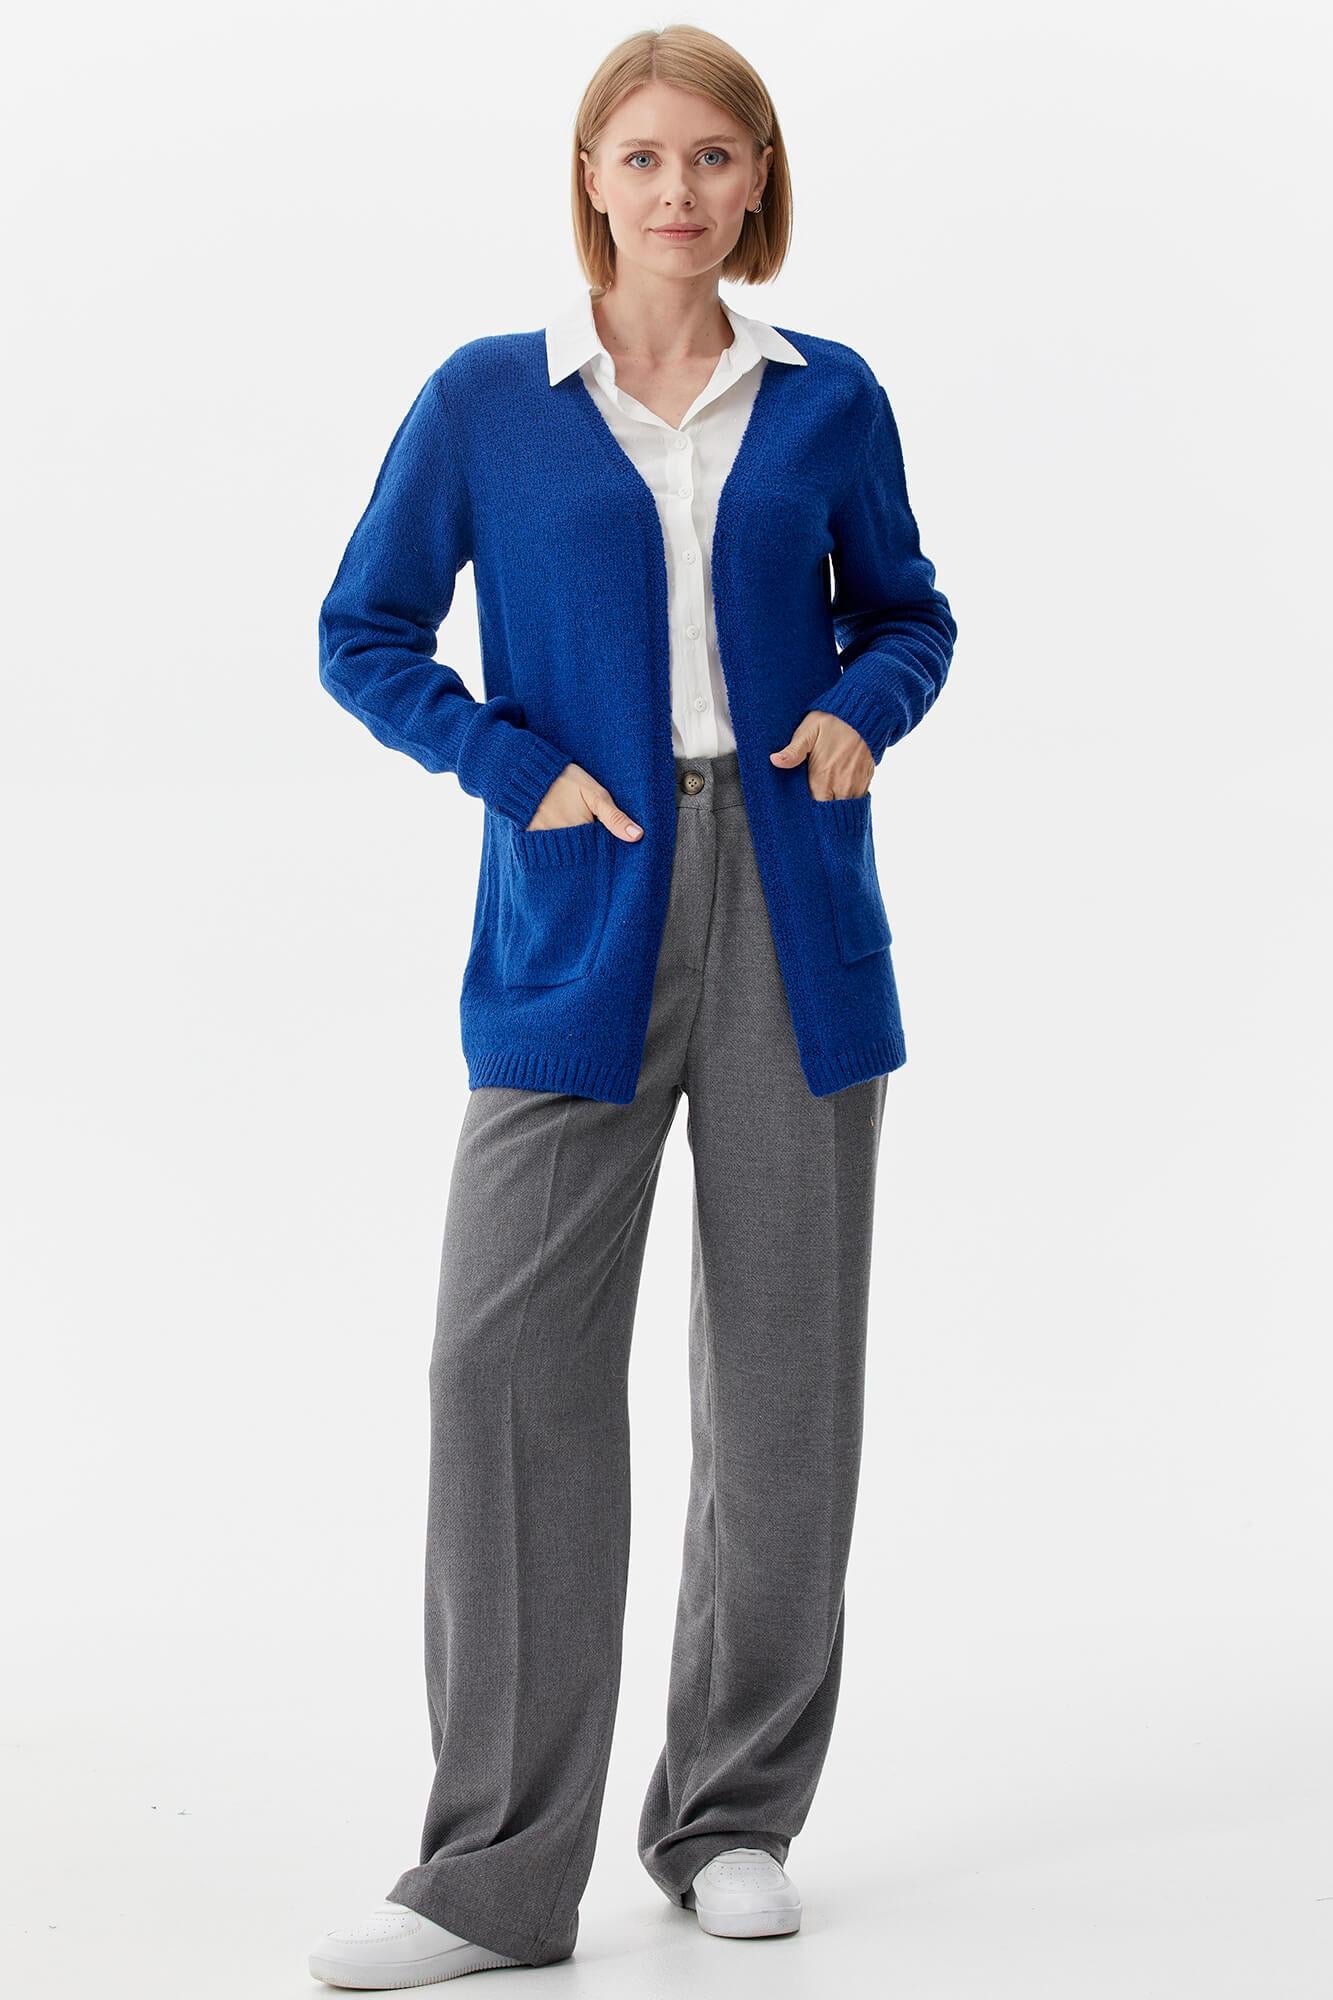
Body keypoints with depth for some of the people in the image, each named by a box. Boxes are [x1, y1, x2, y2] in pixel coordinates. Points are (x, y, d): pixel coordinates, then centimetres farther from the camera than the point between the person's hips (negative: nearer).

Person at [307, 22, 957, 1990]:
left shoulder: (828, 400, 7)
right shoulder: (487, 399, 2)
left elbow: (904, 609, 18)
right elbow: (366, 634, 7)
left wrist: (862, 712, -4)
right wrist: (520, 770, -7)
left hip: (794, 917, 2)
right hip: (581, 924, -2)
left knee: (786, 1375, 6)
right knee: (513, 1359, -9)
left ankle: (732, 1819, 20)